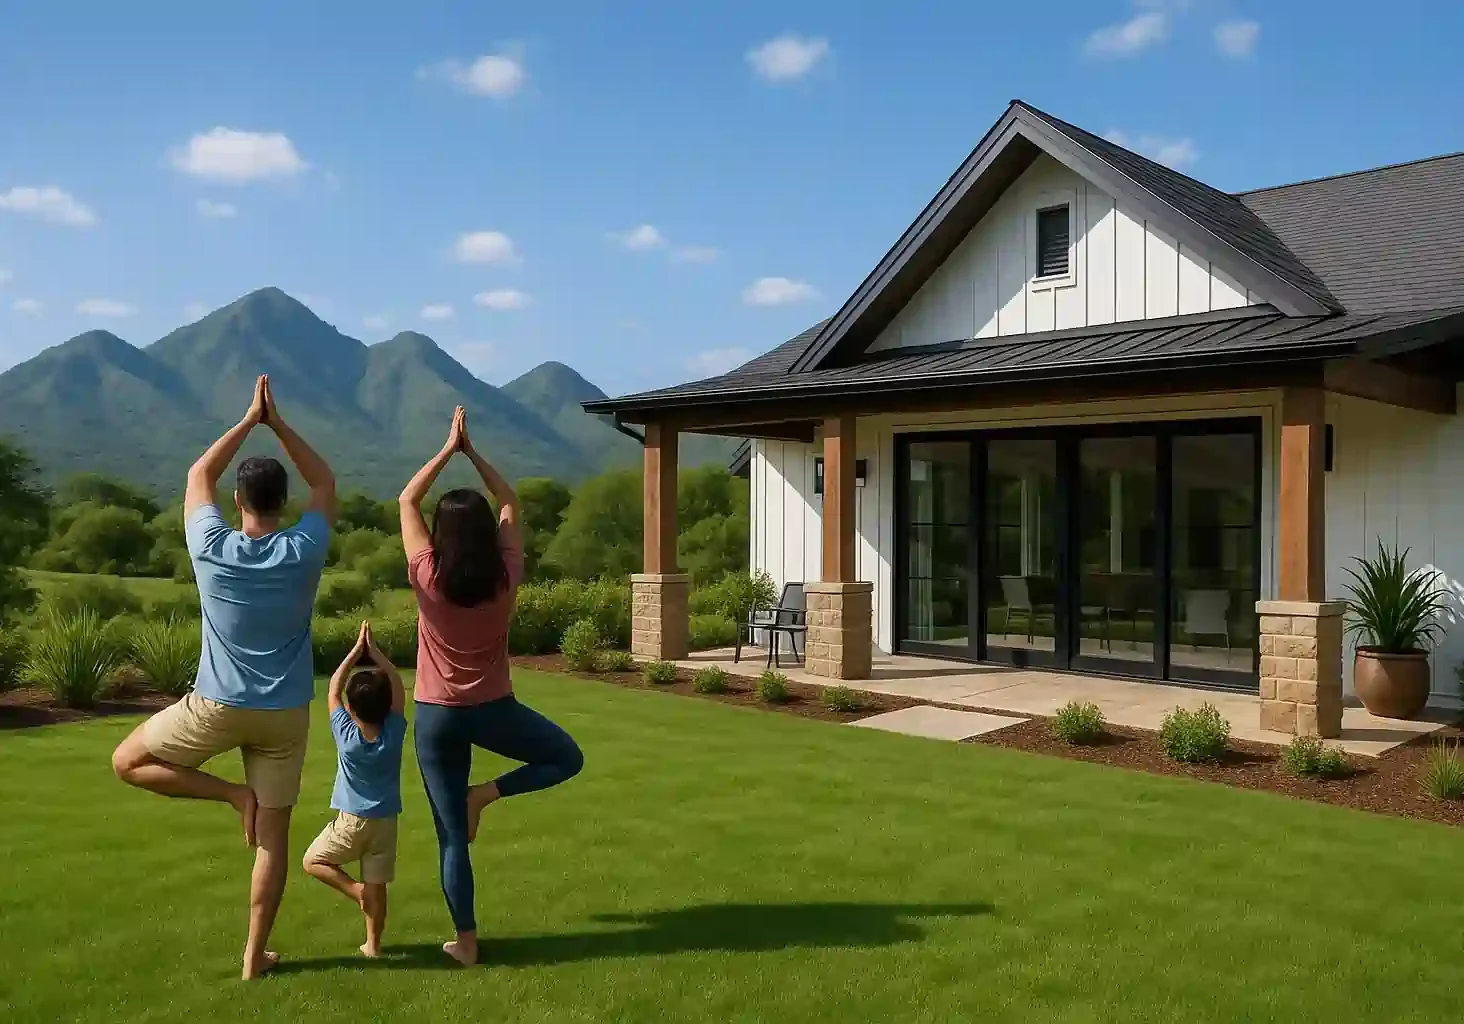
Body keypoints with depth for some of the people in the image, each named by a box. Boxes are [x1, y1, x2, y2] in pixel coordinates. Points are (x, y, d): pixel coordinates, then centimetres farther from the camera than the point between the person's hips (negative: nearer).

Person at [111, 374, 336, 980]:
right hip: (284, 714, 2)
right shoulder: (303, 551, -12)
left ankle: (231, 793, 7)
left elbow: (198, 476, 6)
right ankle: (255, 956, 15)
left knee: (128, 762, 21)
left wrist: (248, 421, 9)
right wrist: (278, 423, 4)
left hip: (216, 707, -1)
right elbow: (324, 482, 4)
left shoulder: (211, 548, -11)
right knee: (273, 835, 10)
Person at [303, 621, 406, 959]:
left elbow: (333, 690, -8)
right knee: (377, 885, 10)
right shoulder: (394, 733, -13)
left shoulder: (346, 736, -17)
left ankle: (355, 890, -1)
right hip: (385, 821, 3)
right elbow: (398, 688, -4)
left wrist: (356, 650, -8)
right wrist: (375, 651, -8)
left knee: (313, 861, 17)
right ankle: (373, 944, 15)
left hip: (352, 821, -3)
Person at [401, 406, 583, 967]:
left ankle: (466, 941, 13)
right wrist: (472, 453, 3)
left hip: (436, 716, 1)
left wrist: (448, 449, 2)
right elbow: (510, 504, 4)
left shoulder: (427, 577, -13)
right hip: (493, 709, -1)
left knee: (452, 836, 8)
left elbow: (407, 500, 0)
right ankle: (488, 792, 1)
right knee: (568, 758, 22)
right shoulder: (506, 576, -11)